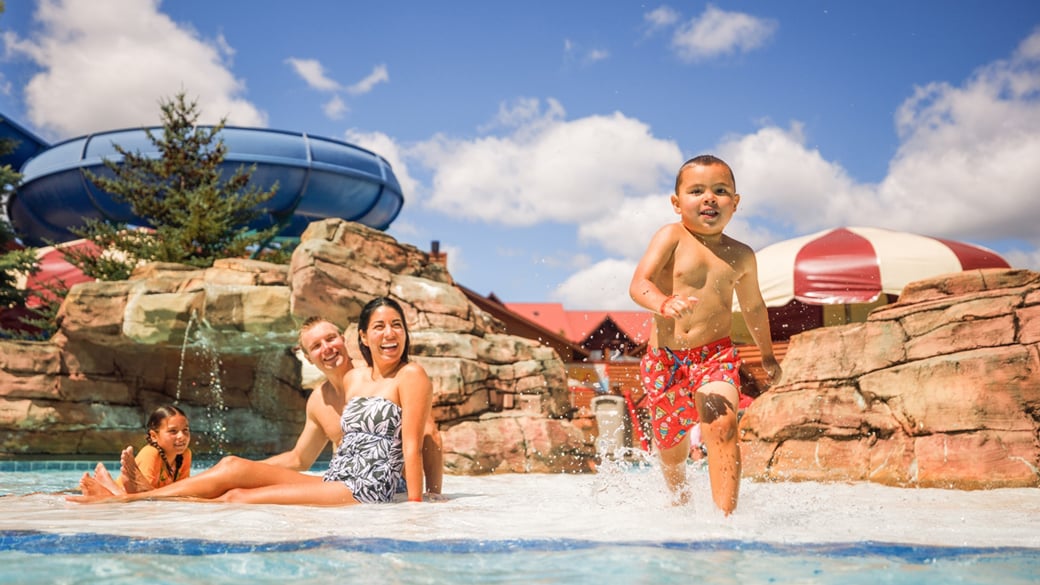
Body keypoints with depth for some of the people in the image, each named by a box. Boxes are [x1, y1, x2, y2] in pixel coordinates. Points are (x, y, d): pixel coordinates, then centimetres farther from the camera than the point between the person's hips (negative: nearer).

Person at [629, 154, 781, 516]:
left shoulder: (741, 256, 6)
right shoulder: (672, 237, -5)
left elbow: (753, 306, 23)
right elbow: (638, 285, -18)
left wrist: (767, 354, 32)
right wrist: (664, 303, -40)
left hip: (716, 355, 1)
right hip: (664, 359, 0)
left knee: (722, 425, -26)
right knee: (670, 447, 13)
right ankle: (682, 506, 43)